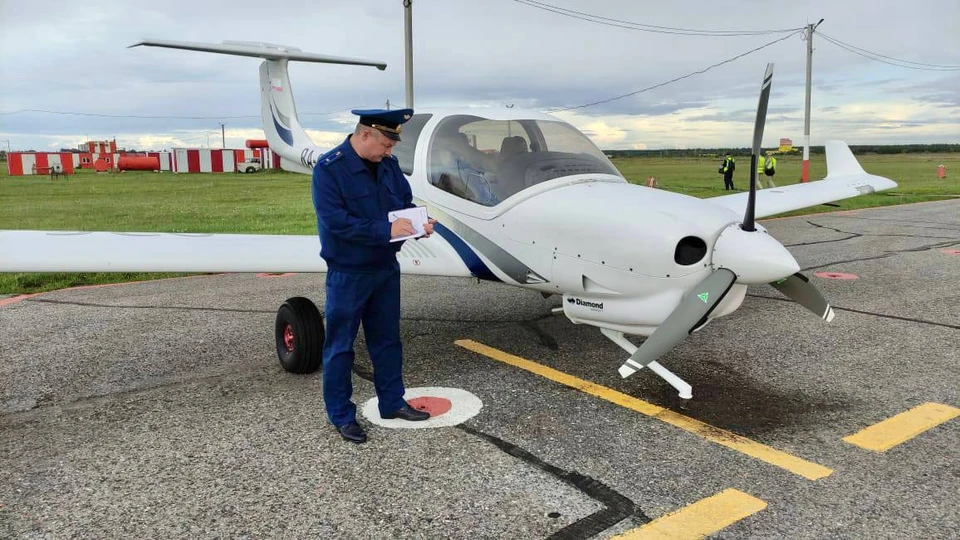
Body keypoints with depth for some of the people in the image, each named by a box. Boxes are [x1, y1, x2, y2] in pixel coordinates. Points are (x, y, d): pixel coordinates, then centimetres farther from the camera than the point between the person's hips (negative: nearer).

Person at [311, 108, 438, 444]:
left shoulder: (388, 164, 3)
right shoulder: (328, 168, -17)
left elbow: (405, 199, 12)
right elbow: (335, 221, -25)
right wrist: (386, 229, -28)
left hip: (386, 268, 7)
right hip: (347, 275, -6)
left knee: (387, 340, 17)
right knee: (340, 346, 6)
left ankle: (392, 402, 32)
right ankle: (341, 415, 19)